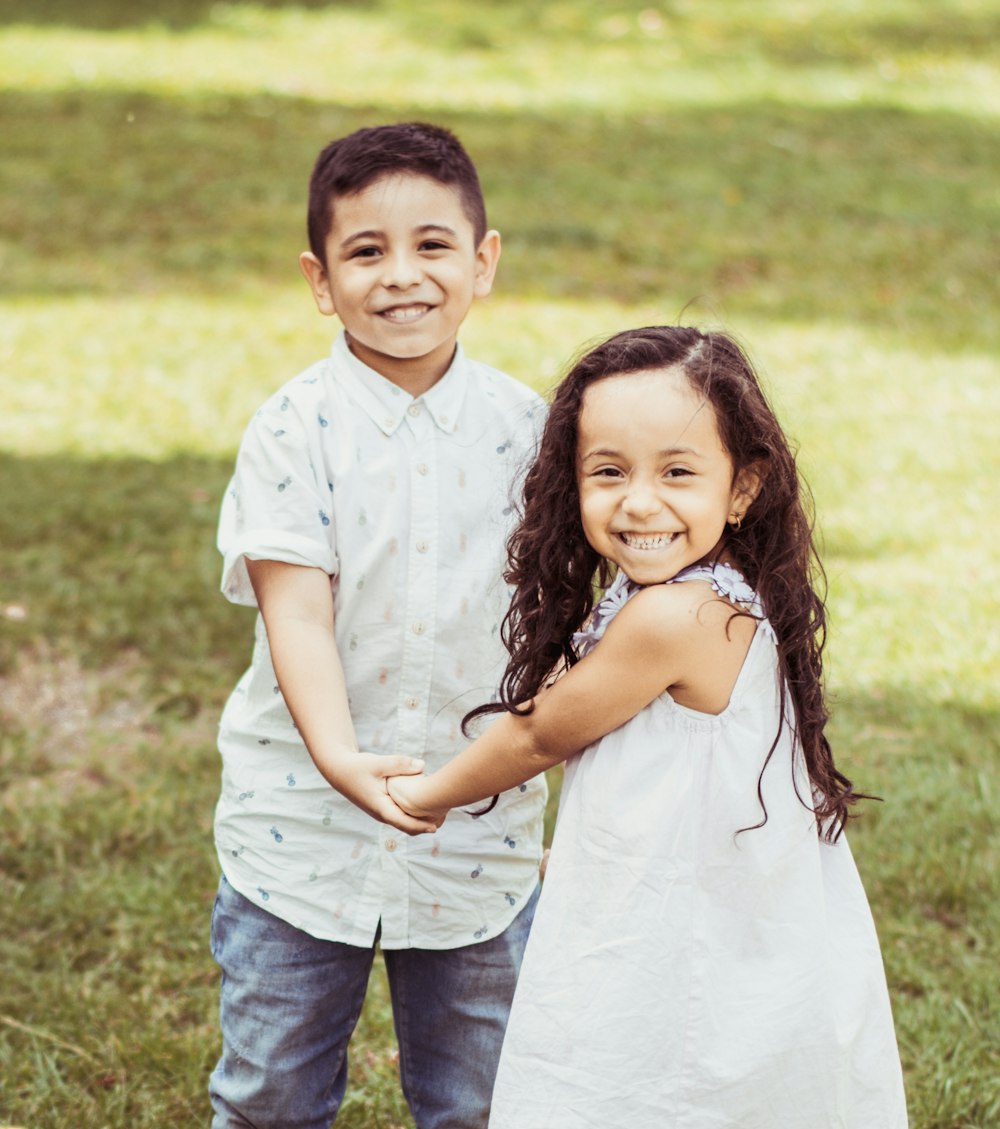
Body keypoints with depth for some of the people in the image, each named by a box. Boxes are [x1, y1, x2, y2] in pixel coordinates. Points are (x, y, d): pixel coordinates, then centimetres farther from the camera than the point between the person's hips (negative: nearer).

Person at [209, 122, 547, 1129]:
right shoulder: (296, 430, -11)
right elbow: (296, 608, -19)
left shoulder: (519, 424, -3)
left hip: (480, 821, 2)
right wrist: (338, 756, -33)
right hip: (301, 820, -2)